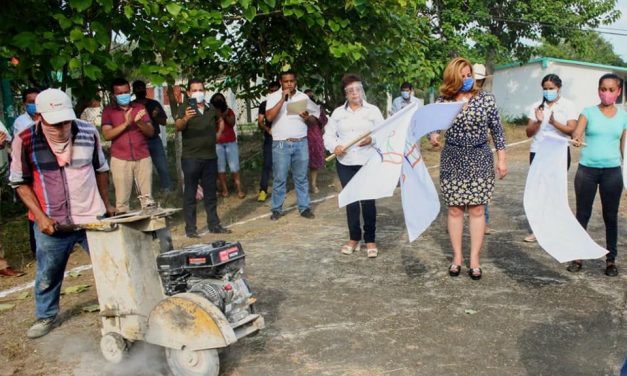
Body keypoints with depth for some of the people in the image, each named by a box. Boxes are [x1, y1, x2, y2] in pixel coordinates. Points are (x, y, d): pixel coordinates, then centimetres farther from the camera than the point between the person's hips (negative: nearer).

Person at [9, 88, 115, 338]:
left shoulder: (89, 132, -8)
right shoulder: (25, 141, -13)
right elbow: (20, 182, -2)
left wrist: (106, 204, 11)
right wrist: (40, 216, -9)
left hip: (93, 217, 1)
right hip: (52, 223, -1)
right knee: (48, 274, 15)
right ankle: (45, 316, 38)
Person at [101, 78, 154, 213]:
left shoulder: (139, 107, 9)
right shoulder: (108, 110, 3)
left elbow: (151, 132, 4)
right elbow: (107, 135, -8)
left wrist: (139, 122, -15)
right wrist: (126, 123, -19)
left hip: (143, 157, 2)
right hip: (120, 159, -2)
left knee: (147, 196, 5)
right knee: (122, 198, -2)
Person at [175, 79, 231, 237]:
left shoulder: (211, 109, 10)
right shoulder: (185, 108, -5)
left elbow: (221, 121, 31)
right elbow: (178, 127, -23)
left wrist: (218, 134, 14)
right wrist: (185, 119, -44)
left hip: (210, 157, 5)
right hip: (191, 158, -5)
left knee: (211, 193, 12)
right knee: (190, 194, 0)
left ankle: (214, 224, 21)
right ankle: (190, 228, 4)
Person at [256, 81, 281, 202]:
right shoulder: (264, 105, 7)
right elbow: (260, 122, 2)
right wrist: (267, 129, -18)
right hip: (269, 138, -1)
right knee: (267, 164, -6)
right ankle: (263, 190, -6)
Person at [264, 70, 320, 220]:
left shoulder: (303, 97, 8)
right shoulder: (273, 97, 0)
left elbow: (314, 121, 12)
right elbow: (269, 116, -16)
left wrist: (307, 118, -11)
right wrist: (282, 99, -17)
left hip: (301, 143, 2)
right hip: (281, 144, -2)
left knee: (301, 178, 9)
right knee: (279, 179, 2)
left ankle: (304, 207, 16)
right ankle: (277, 209, 11)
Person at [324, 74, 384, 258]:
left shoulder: (373, 110, 4)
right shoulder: (338, 112, 9)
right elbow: (328, 134, 8)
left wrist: (372, 139, -18)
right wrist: (334, 147, -12)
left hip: (368, 163, -2)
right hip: (345, 163, 2)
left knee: (368, 201, -1)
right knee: (351, 201, 9)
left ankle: (370, 240, 10)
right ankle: (354, 238, 20)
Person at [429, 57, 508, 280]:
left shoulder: (486, 99, 0)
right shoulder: (443, 102, 0)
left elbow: (497, 130, 4)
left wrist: (501, 159, 1)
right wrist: (432, 136, -21)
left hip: (480, 160, 0)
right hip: (452, 161, 1)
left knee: (477, 210, 1)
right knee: (454, 210, 4)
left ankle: (474, 259, 9)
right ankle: (457, 257, 16)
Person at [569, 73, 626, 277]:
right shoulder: (588, 112, 0)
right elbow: (576, 134, -15)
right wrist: (576, 140, -39)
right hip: (587, 170, -1)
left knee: (610, 216, 8)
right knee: (582, 214, 5)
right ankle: (578, 257, 14)